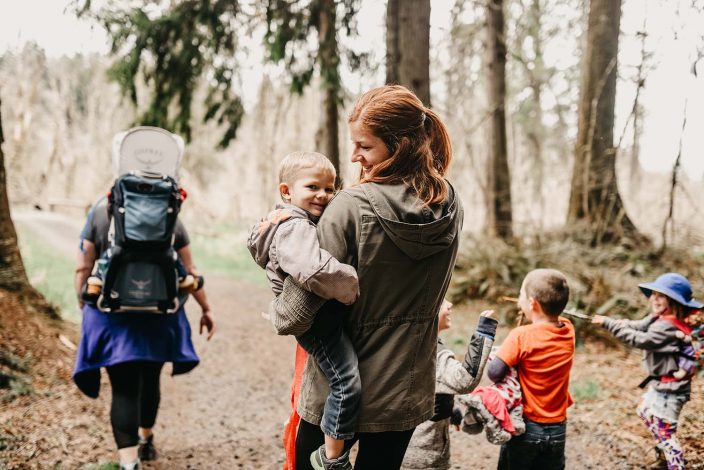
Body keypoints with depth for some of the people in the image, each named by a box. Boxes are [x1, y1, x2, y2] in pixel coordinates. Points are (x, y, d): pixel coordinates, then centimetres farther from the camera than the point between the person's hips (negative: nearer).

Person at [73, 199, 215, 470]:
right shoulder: (171, 220, 1)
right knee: (150, 380, 21)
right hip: (159, 316, 2)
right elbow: (190, 272, 3)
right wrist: (205, 309, 13)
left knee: (124, 389, -1)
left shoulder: (100, 215, -3)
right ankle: (145, 439, 42)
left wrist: (82, 304, 9)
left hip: (113, 316, -2)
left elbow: (82, 268, -3)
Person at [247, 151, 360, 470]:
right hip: (315, 320, -11)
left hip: (328, 313, 11)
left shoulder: (309, 223, 15)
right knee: (348, 381, -20)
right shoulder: (294, 228, -20)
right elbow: (314, 271, -37)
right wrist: (354, 287, -23)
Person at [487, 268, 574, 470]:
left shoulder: (522, 336, -19)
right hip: (557, 429, 4)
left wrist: (495, 355, -1)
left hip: (526, 427, -4)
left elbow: (494, 373, -20)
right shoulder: (568, 330, -5)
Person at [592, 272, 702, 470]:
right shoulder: (659, 318, 5)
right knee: (645, 411, 28)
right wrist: (607, 321, -13)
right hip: (661, 383, 11)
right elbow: (636, 326, 1)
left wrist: (609, 324, -24)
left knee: (664, 431, -6)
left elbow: (640, 339, -27)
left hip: (670, 387, -11)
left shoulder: (668, 327, -26)